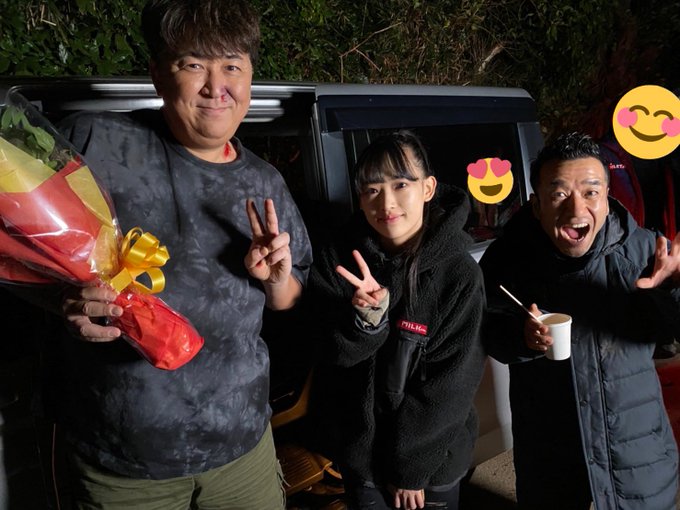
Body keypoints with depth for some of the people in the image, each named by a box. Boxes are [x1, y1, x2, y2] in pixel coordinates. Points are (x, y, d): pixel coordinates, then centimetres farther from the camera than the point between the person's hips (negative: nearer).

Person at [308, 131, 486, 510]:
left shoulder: (460, 274, -18)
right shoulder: (338, 258, -10)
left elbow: (449, 383, -15)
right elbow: (338, 353, -12)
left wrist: (412, 466, -12)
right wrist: (366, 315, -32)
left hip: (434, 455, -1)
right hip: (359, 450, 2)